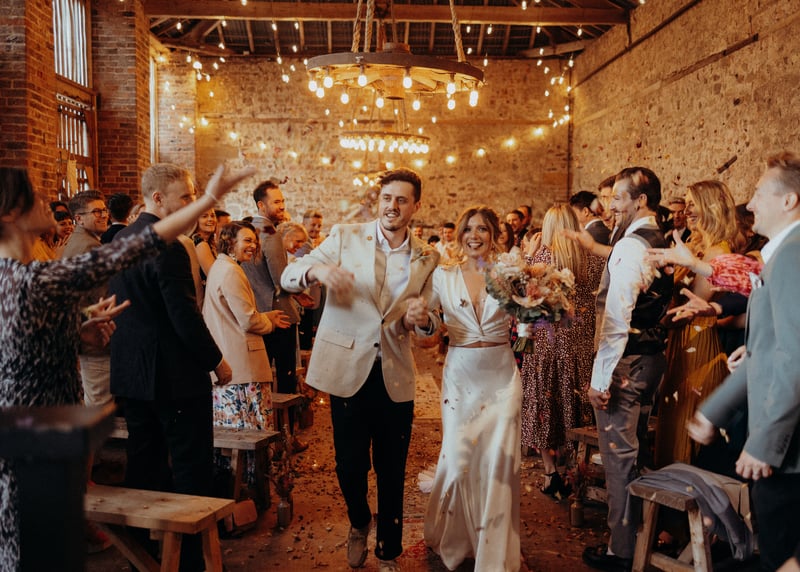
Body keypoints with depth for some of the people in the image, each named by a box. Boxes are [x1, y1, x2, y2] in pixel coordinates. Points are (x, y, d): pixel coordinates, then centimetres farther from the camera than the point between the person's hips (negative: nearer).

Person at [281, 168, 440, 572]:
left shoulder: (426, 258, 5)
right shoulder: (345, 237, -1)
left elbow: (429, 324, 10)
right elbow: (287, 278, -5)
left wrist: (423, 319, -16)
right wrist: (317, 269, -28)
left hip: (395, 378, 2)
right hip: (347, 371, -1)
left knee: (392, 472, 10)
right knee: (350, 465, 7)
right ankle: (359, 524, 40)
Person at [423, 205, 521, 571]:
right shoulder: (444, 276, 2)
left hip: (501, 377, 0)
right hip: (460, 376, 0)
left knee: (498, 461, 1)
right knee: (457, 459, 2)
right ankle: (453, 538, 30)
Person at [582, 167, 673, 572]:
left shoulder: (629, 247, -18)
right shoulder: (664, 244, 9)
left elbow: (617, 319, -23)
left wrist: (600, 378, -20)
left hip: (625, 360, -9)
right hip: (653, 357, 9)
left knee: (619, 456, 1)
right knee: (636, 451, 21)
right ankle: (641, 535, 35)